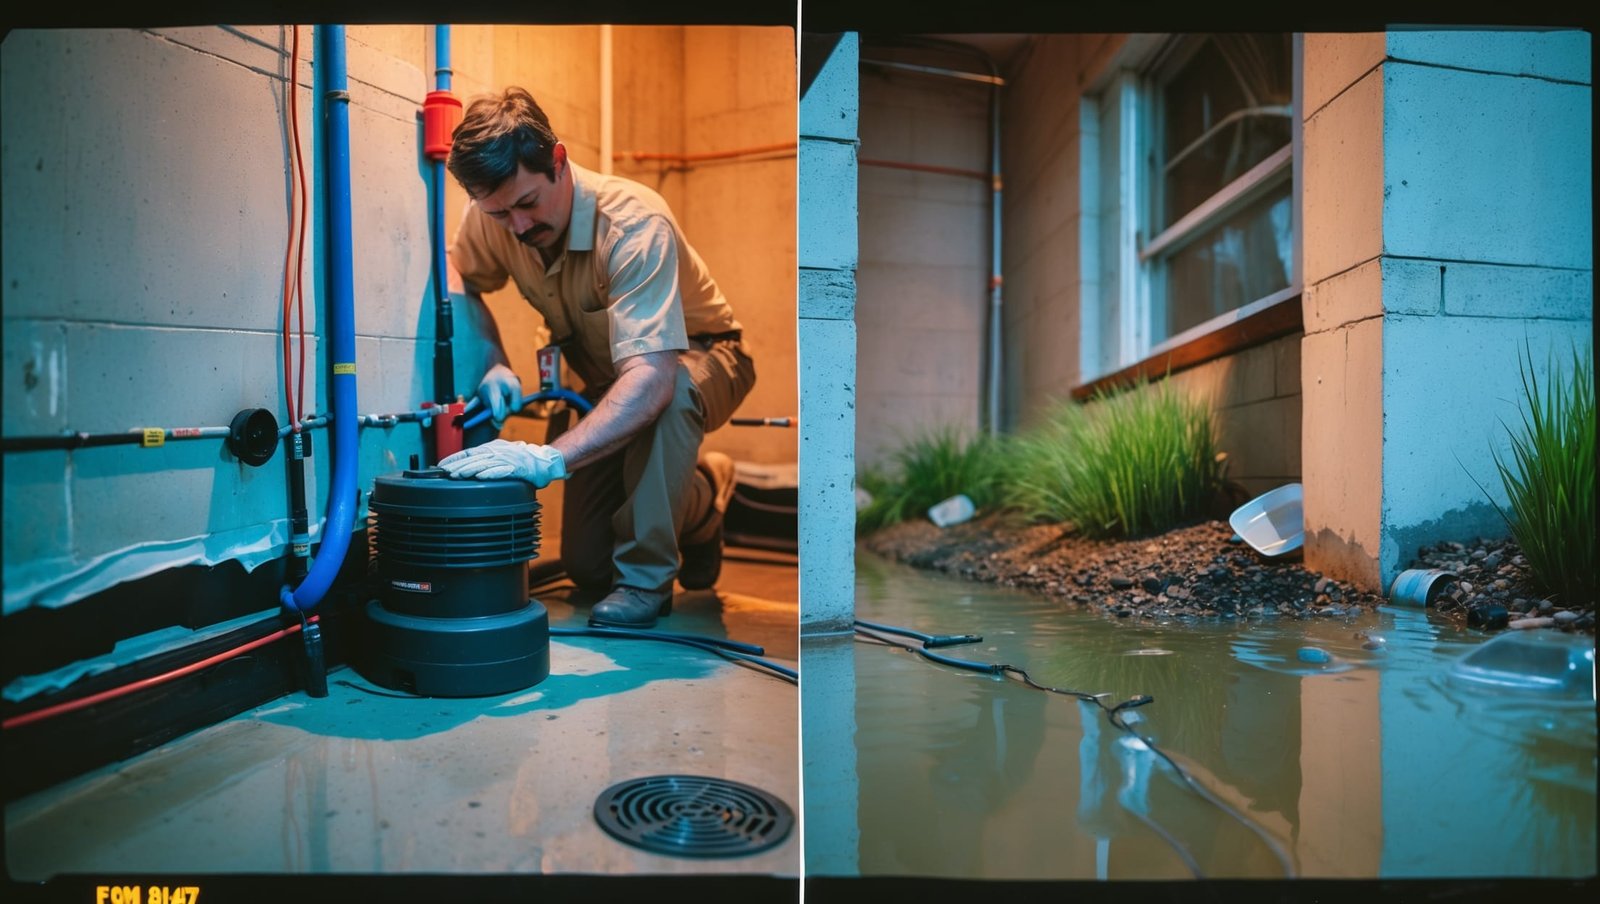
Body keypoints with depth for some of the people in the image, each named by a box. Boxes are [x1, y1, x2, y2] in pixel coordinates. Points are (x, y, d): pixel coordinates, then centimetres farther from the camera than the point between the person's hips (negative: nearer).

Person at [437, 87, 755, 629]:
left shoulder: (634, 223, -35)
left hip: (701, 358, -5)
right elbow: (459, 278, 4)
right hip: (604, 381, 6)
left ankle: (645, 578, -23)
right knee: (586, 567, 1)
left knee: (670, 392, -44)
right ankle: (702, 494, 27)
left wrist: (551, 458, -56)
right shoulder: (492, 217, -17)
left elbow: (651, 376, -46)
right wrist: (494, 365, -14)